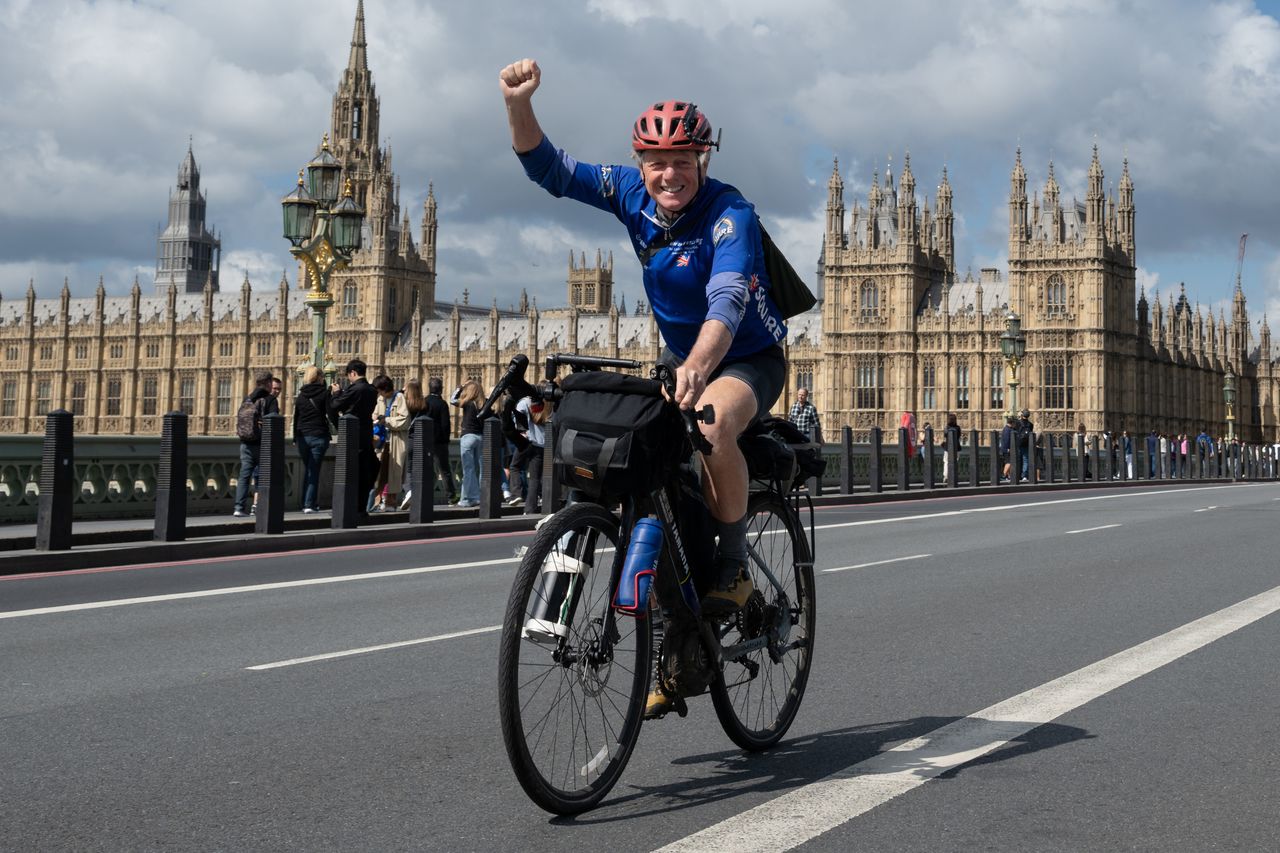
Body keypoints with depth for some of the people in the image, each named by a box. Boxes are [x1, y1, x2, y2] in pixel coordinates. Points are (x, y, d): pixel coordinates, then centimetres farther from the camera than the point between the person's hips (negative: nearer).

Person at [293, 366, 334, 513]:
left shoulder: (301, 395, 8)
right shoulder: (324, 393, -4)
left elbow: (296, 417, 12)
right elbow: (331, 414, -10)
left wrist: (295, 437, 19)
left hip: (303, 436, 4)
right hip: (319, 436, -4)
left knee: (307, 469, 15)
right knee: (314, 470, -3)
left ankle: (305, 503, 16)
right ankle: (309, 504, -9)